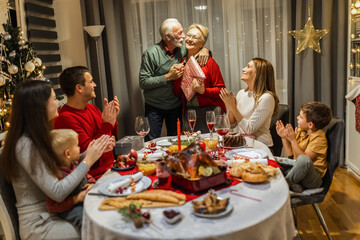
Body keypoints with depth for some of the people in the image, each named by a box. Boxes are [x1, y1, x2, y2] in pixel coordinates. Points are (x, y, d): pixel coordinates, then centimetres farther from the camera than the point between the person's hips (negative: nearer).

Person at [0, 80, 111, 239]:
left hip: (53, 213, 8)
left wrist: (91, 152, -2)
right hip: (39, 226, -8)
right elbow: (58, 193, -23)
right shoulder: (25, 145, -21)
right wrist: (88, 161, -18)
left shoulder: (38, 139, 7)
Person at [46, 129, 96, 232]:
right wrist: (76, 199, -24)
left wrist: (92, 184, 0)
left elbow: (87, 175, 24)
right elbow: (52, 206, -20)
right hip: (68, 208, -8)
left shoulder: (74, 164, 5)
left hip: (85, 199, 8)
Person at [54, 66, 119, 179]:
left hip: (112, 168, 8)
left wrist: (112, 118, -1)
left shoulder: (92, 108, 12)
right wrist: (107, 125, -16)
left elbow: (113, 138, 18)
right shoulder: (65, 118, -15)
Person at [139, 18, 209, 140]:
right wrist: (168, 77, -22)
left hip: (176, 106, 4)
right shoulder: (151, 53, -16)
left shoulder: (181, 50, -2)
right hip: (155, 107, -4)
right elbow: (143, 82, -18)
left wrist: (205, 50, -10)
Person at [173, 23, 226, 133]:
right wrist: (177, 77, -5)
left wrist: (204, 91, -19)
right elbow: (177, 93, 9)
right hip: (189, 113, 4)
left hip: (209, 112, -4)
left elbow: (221, 90, -5)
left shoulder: (208, 62, -6)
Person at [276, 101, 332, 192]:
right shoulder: (300, 130, 5)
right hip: (299, 170, 8)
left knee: (303, 160, -39)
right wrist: (283, 137, -4)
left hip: (313, 176, -7)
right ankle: (293, 184, -18)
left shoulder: (319, 138, -17)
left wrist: (293, 140, -25)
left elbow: (304, 158, -23)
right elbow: (290, 152, 9)